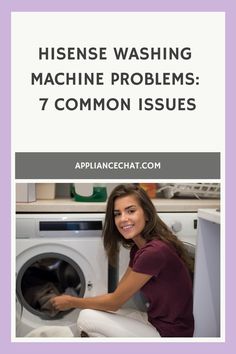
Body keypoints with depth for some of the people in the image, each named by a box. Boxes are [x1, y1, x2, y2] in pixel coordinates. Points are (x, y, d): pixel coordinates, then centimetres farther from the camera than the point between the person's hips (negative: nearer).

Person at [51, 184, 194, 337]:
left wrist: (72, 302, -3)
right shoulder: (138, 248, 4)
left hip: (169, 333, -9)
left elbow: (115, 302, -16)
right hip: (154, 321, 9)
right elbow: (119, 293, 10)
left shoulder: (155, 251, -25)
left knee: (87, 318, -10)